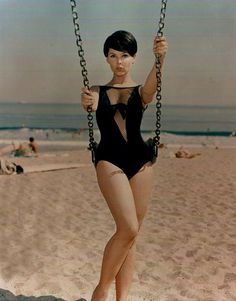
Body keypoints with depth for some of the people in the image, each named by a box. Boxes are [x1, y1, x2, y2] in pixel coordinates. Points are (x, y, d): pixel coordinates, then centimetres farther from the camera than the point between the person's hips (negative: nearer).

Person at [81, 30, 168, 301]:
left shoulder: (141, 92, 10)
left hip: (140, 161, 2)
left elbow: (153, 83, -13)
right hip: (109, 160, -2)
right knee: (128, 229, -17)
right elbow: (90, 105, -11)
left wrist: (160, 58, -35)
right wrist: (87, 104, -35)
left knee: (130, 234, 7)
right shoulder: (98, 92, 12)